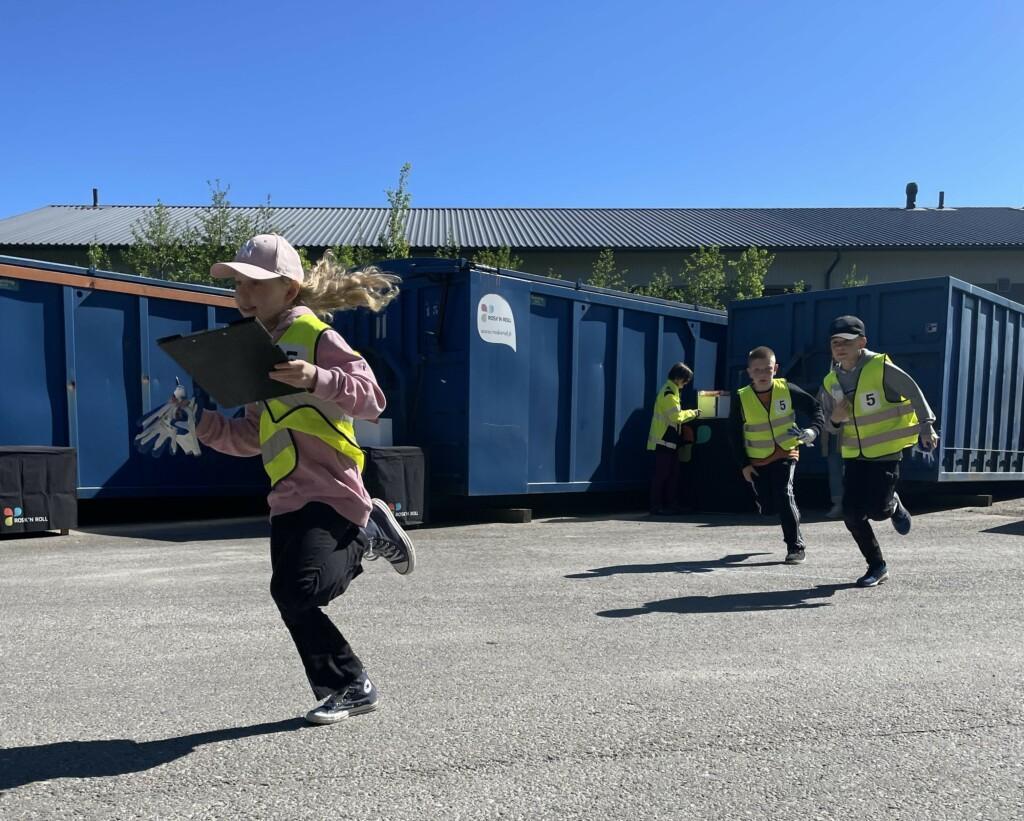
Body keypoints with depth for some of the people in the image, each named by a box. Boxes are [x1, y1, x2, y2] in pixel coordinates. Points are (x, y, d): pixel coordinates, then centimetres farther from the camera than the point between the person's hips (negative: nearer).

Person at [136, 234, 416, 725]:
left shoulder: (315, 335, -6)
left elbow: (371, 398, -17)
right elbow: (251, 439, 20)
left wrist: (317, 379, -31)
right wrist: (199, 425, 9)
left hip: (330, 490, -8)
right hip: (286, 497, 8)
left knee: (300, 591, -21)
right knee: (290, 598, 6)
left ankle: (367, 537, 7)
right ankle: (351, 689, 24)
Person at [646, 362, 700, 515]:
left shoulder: (671, 391, 17)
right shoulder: (669, 393, -15)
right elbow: (676, 417, -19)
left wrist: (690, 414, 11)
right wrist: (693, 413, -7)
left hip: (669, 441, 10)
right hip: (664, 441, -10)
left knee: (673, 474, 12)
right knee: (661, 474, -7)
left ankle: (671, 504, 17)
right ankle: (656, 507, -3)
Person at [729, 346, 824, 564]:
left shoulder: (787, 390, -9)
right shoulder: (741, 398, -9)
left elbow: (814, 407, 3)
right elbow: (734, 434, -2)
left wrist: (814, 429, -17)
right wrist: (743, 464, -5)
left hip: (785, 455, -1)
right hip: (757, 462, 1)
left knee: (784, 496, -18)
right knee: (766, 507, 6)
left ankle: (796, 546, -4)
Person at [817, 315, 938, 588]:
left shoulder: (881, 367, -14)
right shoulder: (831, 382, 3)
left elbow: (913, 393, -6)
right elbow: (830, 426, 11)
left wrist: (926, 425, -11)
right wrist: (835, 419, -11)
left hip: (886, 452, -5)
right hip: (854, 455, 5)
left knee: (877, 511, -9)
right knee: (852, 514, -2)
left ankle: (894, 506, 30)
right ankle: (877, 567, 16)